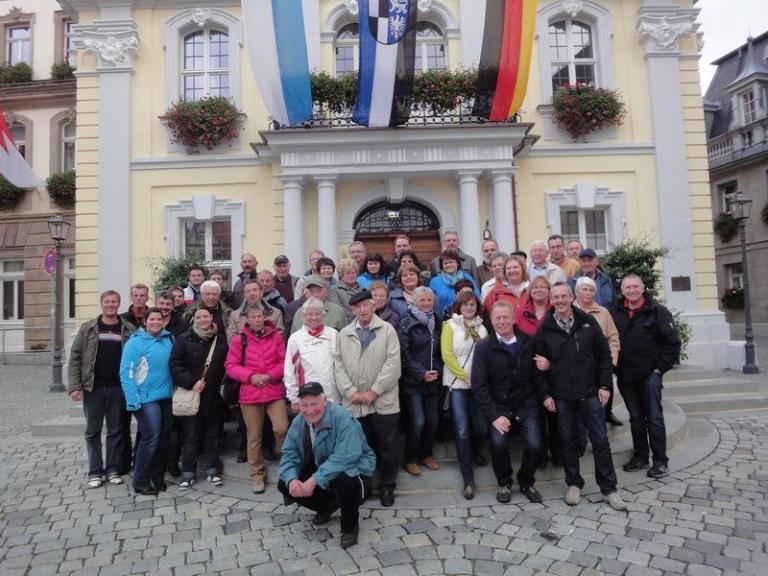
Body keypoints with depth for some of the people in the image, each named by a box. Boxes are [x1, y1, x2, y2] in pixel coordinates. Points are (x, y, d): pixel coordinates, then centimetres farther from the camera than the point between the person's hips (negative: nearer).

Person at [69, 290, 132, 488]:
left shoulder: (128, 330, 1)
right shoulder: (87, 329, 3)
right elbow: (75, 358, 1)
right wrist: (75, 386, -7)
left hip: (118, 388, 0)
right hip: (93, 388, 1)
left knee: (116, 431, 8)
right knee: (93, 431, 8)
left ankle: (113, 469, 19)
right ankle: (95, 472, 19)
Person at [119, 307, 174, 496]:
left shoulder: (168, 339, 7)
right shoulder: (135, 342, -9)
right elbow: (126, 372, -12)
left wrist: (174, 388, 7)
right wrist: (133, 400, -18)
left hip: (166, 396, 6)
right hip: (146, 398, -6)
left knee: (163, 437, 11)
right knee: (151, 438, -10)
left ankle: (157, 476, 25)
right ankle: (140, 482, 4)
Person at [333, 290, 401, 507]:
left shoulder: (387, 330, 0)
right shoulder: (343, 334, 9)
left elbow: (393, 363, -8)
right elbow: (338, 366, 4)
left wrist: (374, 391, -13)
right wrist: (351, 392, -9)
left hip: (383, 402, -2)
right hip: (353, 404, 2)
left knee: (387, 447, 7)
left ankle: (387, 487, 25)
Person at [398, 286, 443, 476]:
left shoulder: (436, 322, 11)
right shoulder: (407, 323, -8)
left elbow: (439, 352, 15)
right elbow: (404, 354, -12)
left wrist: (437, 371, 0)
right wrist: (421, 374, -15)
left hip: (433, 380, 5)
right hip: (413, 381, -5)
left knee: (433, 420, 6)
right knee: (417, 422, -7)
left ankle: (426, 454, 27)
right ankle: (411, 459, 12)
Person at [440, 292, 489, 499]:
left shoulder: (481, 328, 12)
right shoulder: (450, 325, 0)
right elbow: (447, 355, -8)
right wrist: (465, 376, -10)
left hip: (479, 384, 4)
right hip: (458, 383, -3)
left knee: (482, 427, 4)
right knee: (462, 431, -6)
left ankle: (473, 450, 40)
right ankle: (468, 480, 1)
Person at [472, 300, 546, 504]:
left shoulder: (529, 342, 0)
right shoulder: (484, 347, -6)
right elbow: (479, 385, -8)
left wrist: (544, 366, -13)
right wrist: (493, 415, -14)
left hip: (527, 403, 2)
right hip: (499, 406, -1)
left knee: (535, 445, -10)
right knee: (498, 443, -19)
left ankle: (526, 482, 22)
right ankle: (504, 483, 11)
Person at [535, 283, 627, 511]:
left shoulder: (588, 322, 1)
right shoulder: (545, 328, -1)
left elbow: (604, 355, 3)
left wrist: (605, 385, -3)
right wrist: (544, 394, -3)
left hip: (590, 392, 0)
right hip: (561, 396, 0)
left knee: (600, 440, 4)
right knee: (569, 441, 9)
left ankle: (608, 488, 18)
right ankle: (573, 484, 25)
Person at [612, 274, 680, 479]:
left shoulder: (657, 311, -5)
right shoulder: (616, 313, 6)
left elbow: (672, 342, -6)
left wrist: (660, 368, -8)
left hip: (649, 374, -4)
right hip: (625, 376, 4)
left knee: (654, 418, 2)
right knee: (635, 418, 13)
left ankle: (661, 461, 14)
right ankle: (640, 456, 25)